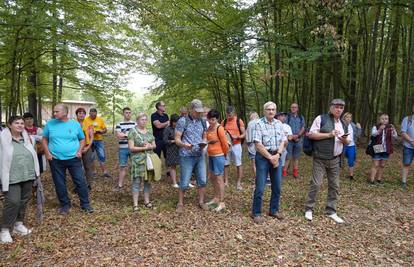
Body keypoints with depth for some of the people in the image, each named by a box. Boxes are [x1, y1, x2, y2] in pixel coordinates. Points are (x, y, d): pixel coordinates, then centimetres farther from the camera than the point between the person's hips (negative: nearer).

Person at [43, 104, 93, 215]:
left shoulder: (75, 124, 0)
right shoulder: (50, 124, 1)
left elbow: (82, 139, 9)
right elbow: (44, 139, 10)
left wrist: (80, 150, -5)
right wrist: (47, 153, -2)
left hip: (73, 159, -1)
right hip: (56, 160, 1)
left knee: (81, 181, 1)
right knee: (59, 184, 9)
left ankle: (85, 204, 14)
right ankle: (65, 205, 27)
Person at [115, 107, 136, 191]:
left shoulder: (135, 124, 5)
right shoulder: (119, 125, 1)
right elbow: (119, 136, -11)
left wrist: (124, 135, -11)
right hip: (123, 149, -1)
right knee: (123, 167, 6)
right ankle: (120, 185, 13)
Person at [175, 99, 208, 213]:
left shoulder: (202, 122, 9)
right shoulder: (182, 121, -7)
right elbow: (177, 139, -8)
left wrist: (204, 143, -7)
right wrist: (184, 145, -28)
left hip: (200, 156, 5)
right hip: (186, 156, -5)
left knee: (202, 180, 8)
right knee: (184, 183, 1)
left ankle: (201, 202, 25)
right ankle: (180, 203, 19)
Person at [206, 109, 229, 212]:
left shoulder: (219, 128, -16)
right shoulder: (209, 128, 7)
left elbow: (225, 143, -12)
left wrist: (224, 154, 0)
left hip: (218, 156, -8)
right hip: (211, 156, 8)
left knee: (219, 178, -2)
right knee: (212, 177, 16)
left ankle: (222, 203, 7)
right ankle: (216, 198, 31)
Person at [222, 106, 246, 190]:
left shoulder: (239, 121, -4)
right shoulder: (224, 122, 5)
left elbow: (244, 134, -3)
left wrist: (237, 137, -21)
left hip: (236, 145, -3)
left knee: (238, 164, 1)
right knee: (226, 164, 8)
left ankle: (238, 183, 7)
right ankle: (226, 182, 18)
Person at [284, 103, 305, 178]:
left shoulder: (301, 117, 12)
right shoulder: (288, 117, 2)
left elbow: (303, 128, 6)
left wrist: (298, 135, -11)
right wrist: (292, 136, -14)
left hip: (299, 140, 3)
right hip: (289, 139, -3)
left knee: (296, 157, 9)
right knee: (288, 157, -5)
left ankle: (295, 172, 16)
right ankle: (284, 171, -2)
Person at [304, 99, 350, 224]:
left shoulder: (344, 124, 14)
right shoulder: (321, 119, -5)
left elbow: (347, 142, 19)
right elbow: (311, 134, -10)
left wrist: (344, 140, -6)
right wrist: (329, 135, -19)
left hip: (335, 160, 6)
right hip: (320, 158, -6)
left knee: (334, 186, 9)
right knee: (315, 184, -3)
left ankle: (331, 211, 22)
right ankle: (309, 209, 11)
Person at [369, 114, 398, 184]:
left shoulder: (390, 127, 3)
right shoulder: (376, 127, -4)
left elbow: (395, 136, -9)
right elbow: (373, 134, -22)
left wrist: (393, 130, -30)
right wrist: (379, 130, -42)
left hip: (386, 150, 3)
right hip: (377, 149, -3)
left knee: (382, 165, 11)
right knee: (375, 165, -3)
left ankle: (379, 179, 21)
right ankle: (372, 179, -1)